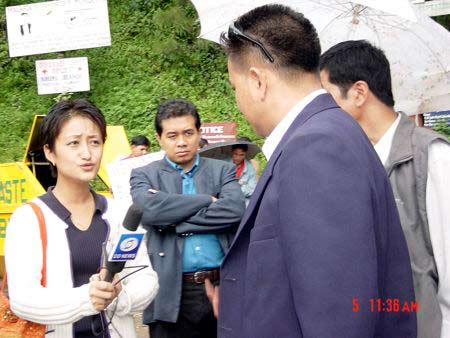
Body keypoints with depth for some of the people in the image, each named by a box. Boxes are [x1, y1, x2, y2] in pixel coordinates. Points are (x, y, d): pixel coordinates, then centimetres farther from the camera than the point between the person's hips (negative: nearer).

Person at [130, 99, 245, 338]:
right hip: (171, 295, -1)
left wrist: (174, 220, -11)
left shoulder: (223, 171, 9)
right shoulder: (144, 175, 6)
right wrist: (208, 200, -9)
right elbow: (149, 209, -16)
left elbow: (235, 210, -10)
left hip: (224, 288, 1)